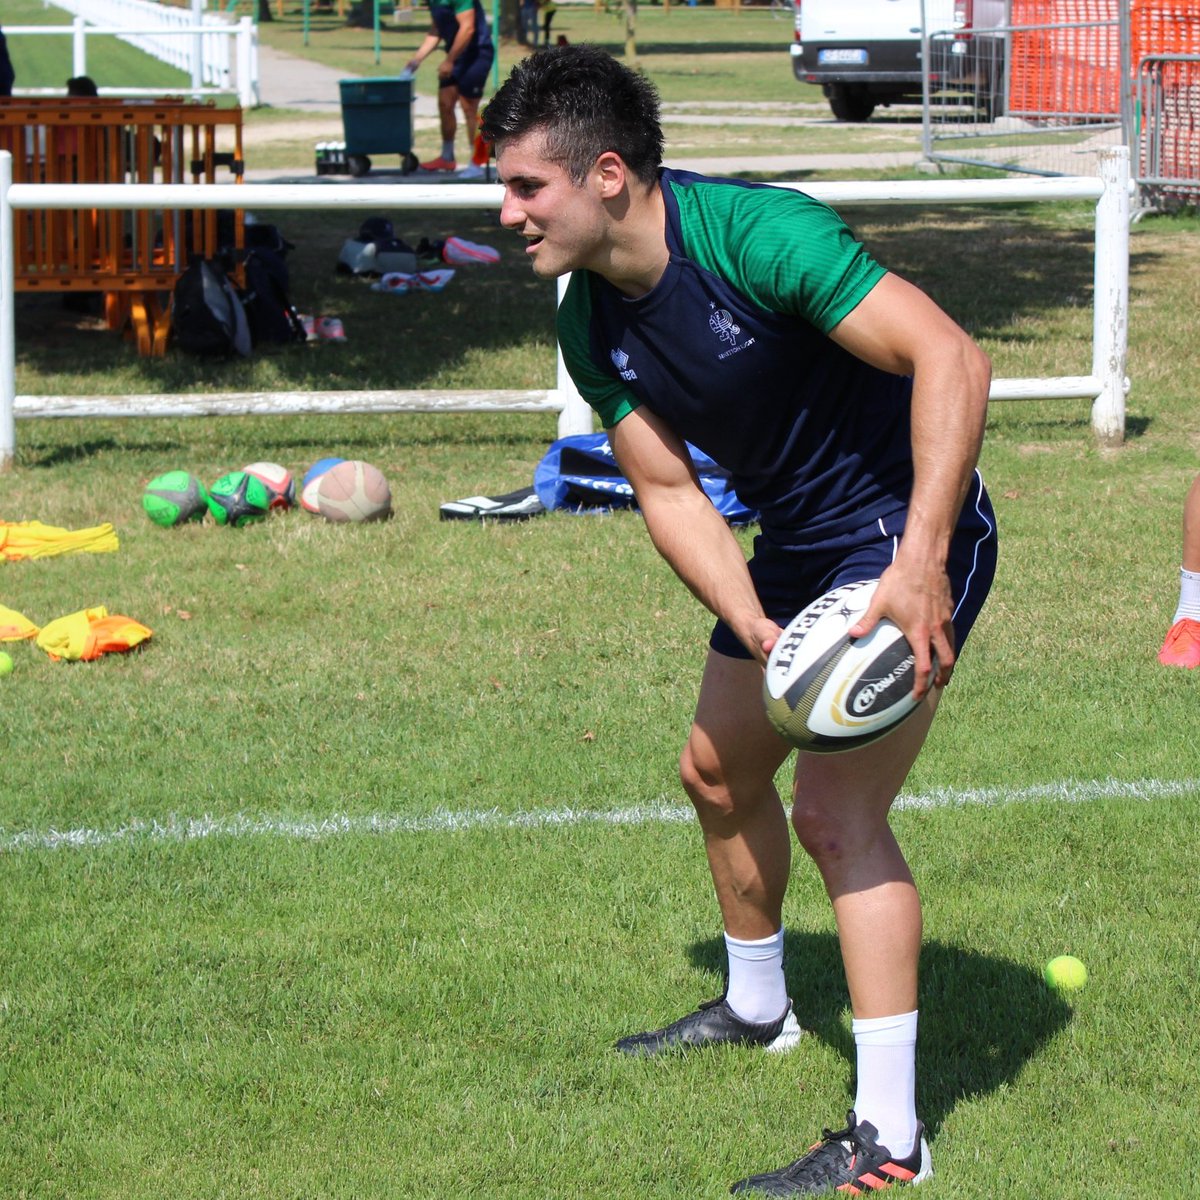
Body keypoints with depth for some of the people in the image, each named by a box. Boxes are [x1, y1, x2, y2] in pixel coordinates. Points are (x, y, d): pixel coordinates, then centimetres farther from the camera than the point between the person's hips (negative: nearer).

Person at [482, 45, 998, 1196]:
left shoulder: (758, 235, -30)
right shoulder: (591, 325, -5)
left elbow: (952, 358, -34)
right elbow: (669, 490, -2)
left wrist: (918, 565, -38)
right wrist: (756, 630, -18)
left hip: (908, 535, -8)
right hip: (794, 544, 8)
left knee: (834, 810, -16)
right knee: (718, 771, 20)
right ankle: (756, 1007, 47)